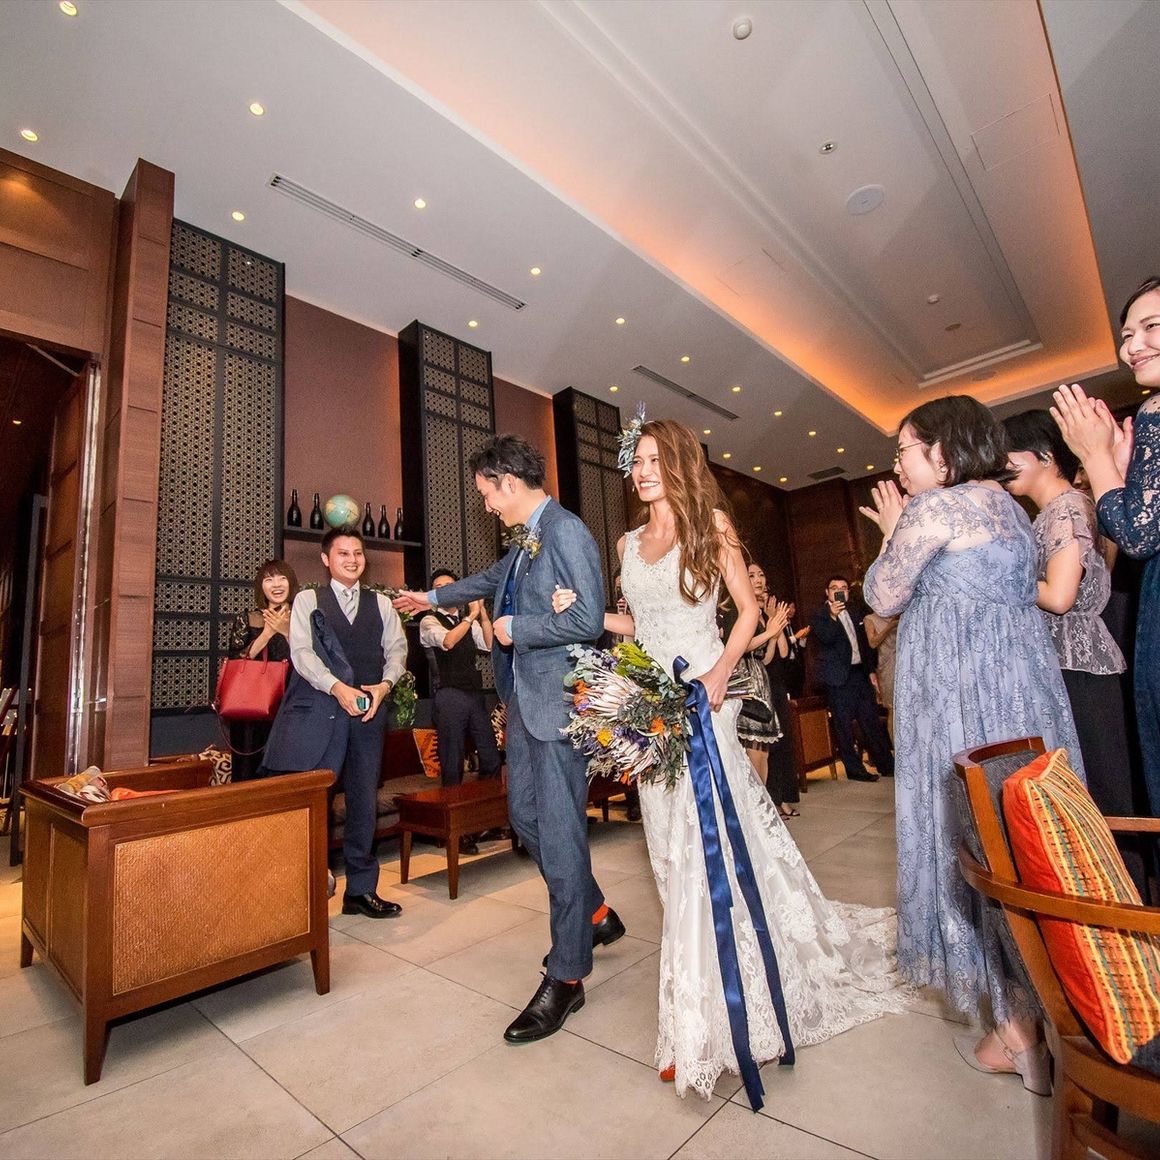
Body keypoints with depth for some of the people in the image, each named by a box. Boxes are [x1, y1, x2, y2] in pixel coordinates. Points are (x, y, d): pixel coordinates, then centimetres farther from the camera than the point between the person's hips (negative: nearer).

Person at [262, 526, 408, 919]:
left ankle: (361, 890, 22)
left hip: (369, 710, 3)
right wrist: (337, 687, -19)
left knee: (364, 801, 9)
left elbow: (396, 648, 8)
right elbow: (301, 651, -5)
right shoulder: (307, 600, 7)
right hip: (319, 710, -2)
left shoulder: (381, 604, 14)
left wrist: (384, 684, -11)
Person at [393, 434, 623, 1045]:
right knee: (527, 816, 16)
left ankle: (566, 977, 18)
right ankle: (595, 915, 37)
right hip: (525, 699, 10)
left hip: (560, 702, -9)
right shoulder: (524, 539, 13)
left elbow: (588, 620, -23)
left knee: (559, 830, 0)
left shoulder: (566, 531, -15)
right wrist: (432, 596, 45)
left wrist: (515, 628, -13)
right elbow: (492, 579, 32)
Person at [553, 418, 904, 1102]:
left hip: (702, 697, -5)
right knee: (676, 845, 11)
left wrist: (721, 670, -17)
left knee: (705, 840, -4)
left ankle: (703, 1023, 11)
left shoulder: (710, 523, -1)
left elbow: (749, 609, -2)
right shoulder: (629, 542, 13)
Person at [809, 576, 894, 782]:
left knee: (872, 721, 9)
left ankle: (886, 764, 18)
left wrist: (871, 671, 16)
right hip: (839, 677, -6)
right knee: (844, 725, -1)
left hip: (860, 672, 6)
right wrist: (832, 616, -35)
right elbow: (825, 638, -20)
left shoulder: (853, 615, 17)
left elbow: (864, 645, 22)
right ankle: (854, 769, 7)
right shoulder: (820, 615, -3)